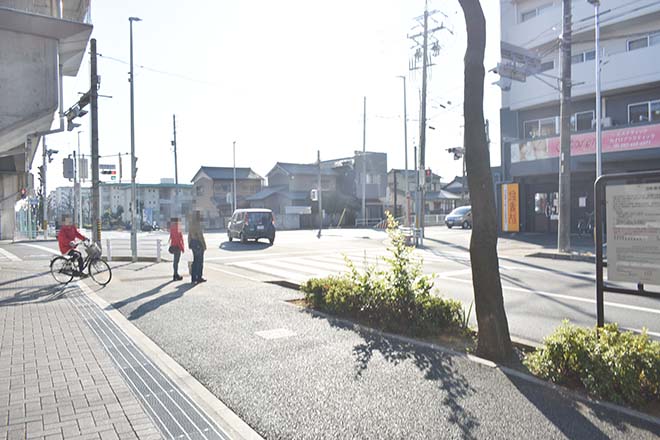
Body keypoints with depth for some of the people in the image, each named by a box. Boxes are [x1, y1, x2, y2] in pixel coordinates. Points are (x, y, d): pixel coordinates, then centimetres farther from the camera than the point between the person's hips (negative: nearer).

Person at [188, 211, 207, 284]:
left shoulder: (191, 224, 10)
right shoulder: (198, 224, -17)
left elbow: (189, 235, 14)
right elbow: (200, 236, -19)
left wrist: (189, 244, 19)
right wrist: (204, 245, -14)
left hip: (193, 242, 9)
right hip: (198, 243, -9)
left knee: (195, 261, 15)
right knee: (199, 261, -1)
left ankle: (194, 278, 18)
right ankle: (198, 278, 4)